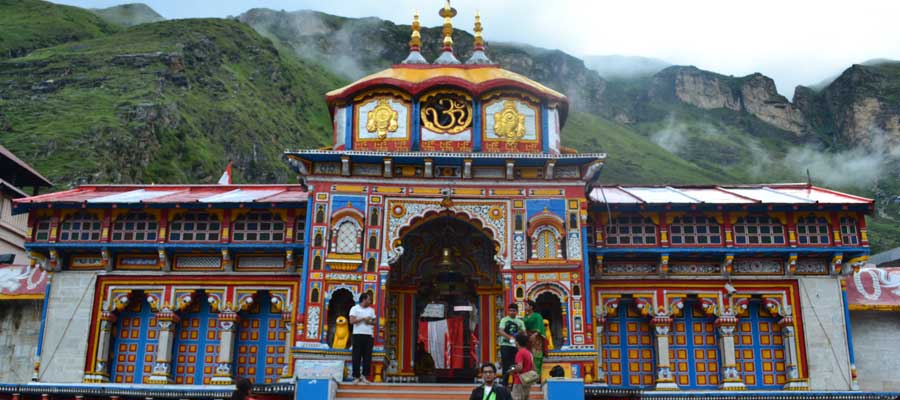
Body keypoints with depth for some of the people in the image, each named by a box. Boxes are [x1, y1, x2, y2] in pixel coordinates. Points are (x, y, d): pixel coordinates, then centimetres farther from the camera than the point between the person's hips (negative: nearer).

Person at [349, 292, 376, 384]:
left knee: (367, 356, 0)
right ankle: (356, 376, 3)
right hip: (358, 334, -4)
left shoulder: (371, 310, 17)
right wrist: (363, 319, -11)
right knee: (357, 356, -3)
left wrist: (370, 322, -4)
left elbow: (374, 322, 17)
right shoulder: (354, 308, 2)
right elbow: (352, 321, -8)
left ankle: (364, 375, 8)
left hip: (369, 335, 4)